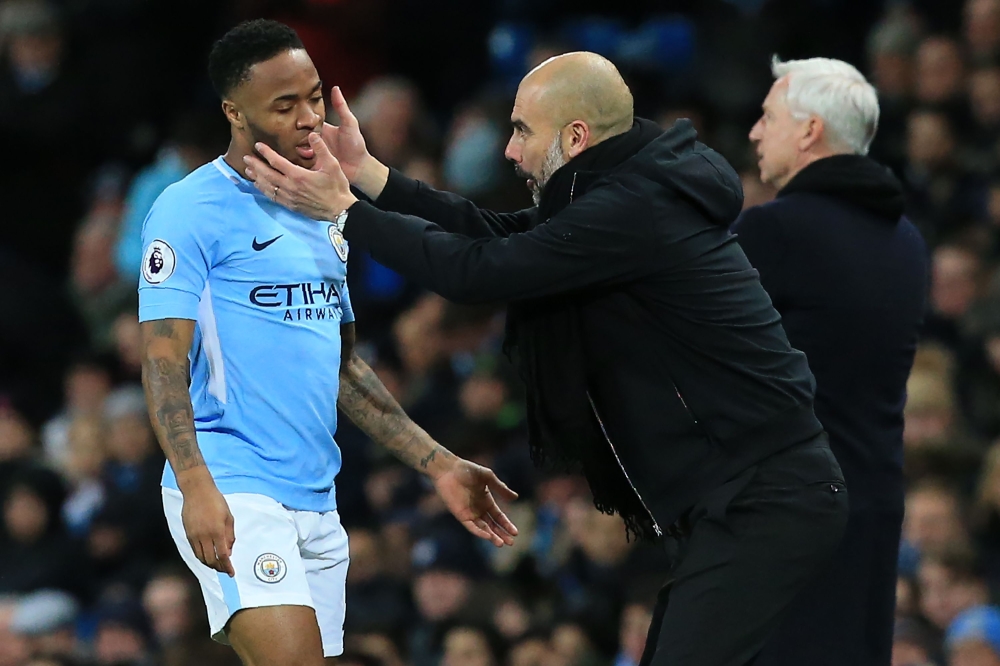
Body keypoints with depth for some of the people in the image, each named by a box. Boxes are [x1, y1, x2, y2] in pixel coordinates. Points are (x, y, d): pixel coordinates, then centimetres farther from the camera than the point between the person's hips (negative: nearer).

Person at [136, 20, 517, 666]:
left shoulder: (324, 217, 19)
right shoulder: (191, 211, -5)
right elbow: (164, 361, -12)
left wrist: (440, 465, 20)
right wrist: (197, 486, -24)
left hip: (317, 503, 8)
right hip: (231, 492, -8)